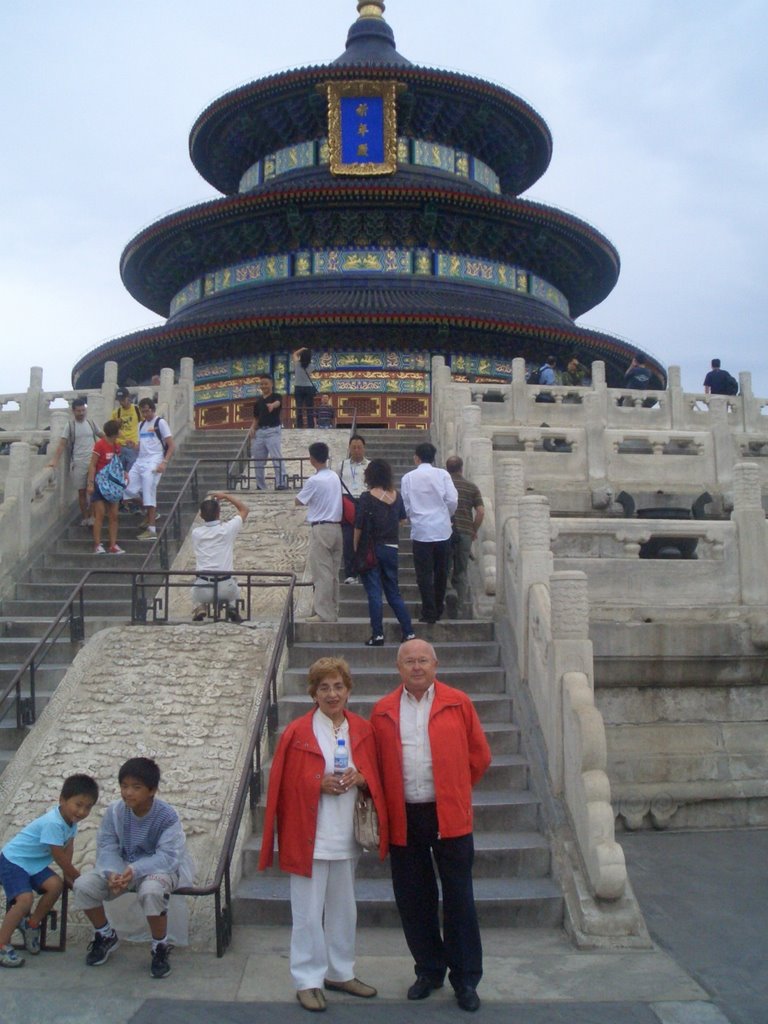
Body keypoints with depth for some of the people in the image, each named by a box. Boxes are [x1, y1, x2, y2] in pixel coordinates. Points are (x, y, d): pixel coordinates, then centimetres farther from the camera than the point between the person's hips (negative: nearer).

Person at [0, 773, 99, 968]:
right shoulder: (53, 823, -31)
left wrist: (69, 875, -7)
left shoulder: (71, 820, -4)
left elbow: (68, 849, 3)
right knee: (25, 898, -25)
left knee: (56, 885, -13)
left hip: (34, 863, 8)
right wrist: (78, 878, -10)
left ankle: (31, 925, 9)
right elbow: (61, 859, -22)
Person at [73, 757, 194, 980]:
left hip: (160, 868, -5)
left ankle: (160, 948, -11)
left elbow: (168, 856, -25)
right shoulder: (114, 811, -9)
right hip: (122, 868, 5)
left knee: (151, 891, -39)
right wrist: (112, 872, -28)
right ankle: (106, 937, 12)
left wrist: (135, 870, -37)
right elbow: (106, 847, -7)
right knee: (83, 885, -16)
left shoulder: (166, 816, -21)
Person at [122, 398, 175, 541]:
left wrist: (164, 462, -19)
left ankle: (151, 530, -8)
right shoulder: (141, 425, 17)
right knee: (127, 488, 1)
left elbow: (172, 445, -9)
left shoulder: (160, 422, -4)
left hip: (154, 461, -8)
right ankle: (150, 513, 21)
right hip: (140, 460, 8)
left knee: (149, 493, -12)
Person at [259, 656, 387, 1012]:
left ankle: (340, 972, 32)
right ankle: (308, 980, 17)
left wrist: (360, 779, -11)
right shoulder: (296, 732, -8)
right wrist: (320, 784, -20)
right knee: (308, 911, 2)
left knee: (343, 908, 16)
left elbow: (375, 778, 10)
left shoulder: (362, 730, 4)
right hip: (309, 835, -4)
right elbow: (286, 783, -6)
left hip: (346, 835, 4)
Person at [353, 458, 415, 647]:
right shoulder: (396, 496, 3)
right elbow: (402, 519, 16)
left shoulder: (367, 497, -11)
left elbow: (359, 526, -11)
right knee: (394, 592, 13)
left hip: (371, 548, -4)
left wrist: (355, 547, 0)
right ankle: (409, 633, 11)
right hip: (391, 548, 4)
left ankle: (378, 635, 2)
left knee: (374, 593, 2)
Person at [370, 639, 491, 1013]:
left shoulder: (458, 703, 0)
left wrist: (456, 791, 8)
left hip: (449, 815, -2)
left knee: (459, 899, 5)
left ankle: (466, 979, 19)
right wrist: (386, 803, 4)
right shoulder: (383, 711, 4)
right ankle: (429, 970, 30)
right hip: (403, 817, 2)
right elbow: (376, 762, 10)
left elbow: (479, 755, 6)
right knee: (413, 899, 12)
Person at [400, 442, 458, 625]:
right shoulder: (442, 474, 0)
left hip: (421, 530, -1)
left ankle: (429, 613, 3)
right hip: (442, 529, 1)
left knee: (424, 573, 4)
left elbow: (406, 505, 1)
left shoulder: (408, 477, 0)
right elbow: (452, 500, -5)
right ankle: (438, 608, 23)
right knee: (441, 571, 14)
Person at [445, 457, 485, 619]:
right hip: (465, 533, 2)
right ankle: (463, 609, 8)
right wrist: (474, 530, 11)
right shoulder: (472, 487, 5)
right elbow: (481, 512, -1)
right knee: (462, 572, 9)